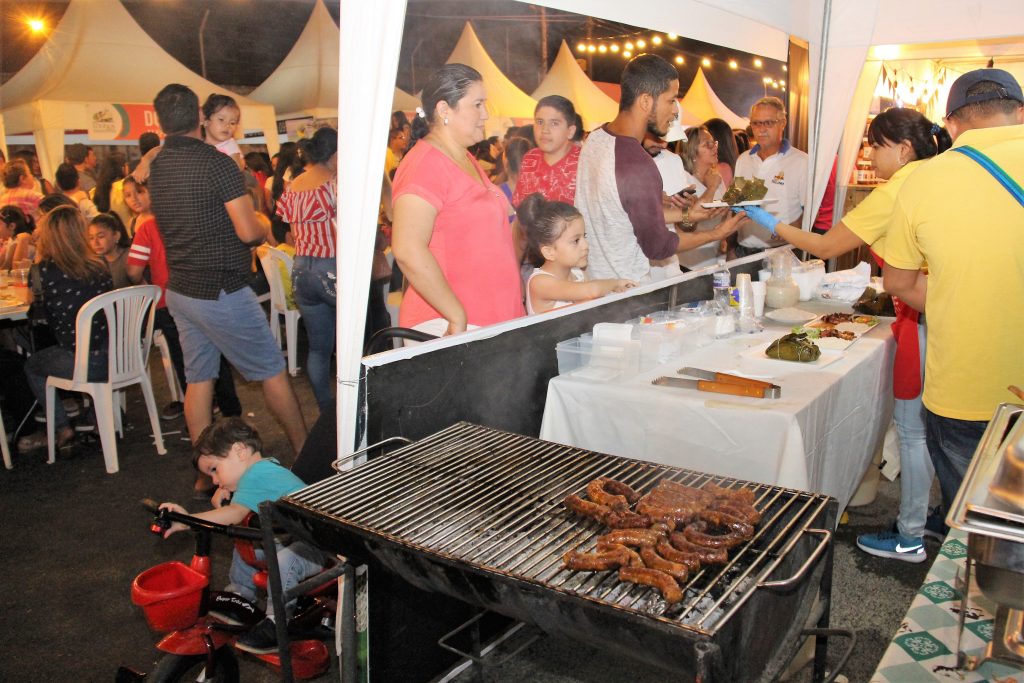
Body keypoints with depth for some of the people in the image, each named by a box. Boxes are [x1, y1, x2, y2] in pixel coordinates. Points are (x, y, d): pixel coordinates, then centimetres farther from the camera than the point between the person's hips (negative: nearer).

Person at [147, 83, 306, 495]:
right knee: (272, 371, 5)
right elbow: (248, 231, -17)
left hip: (179, 289, 7)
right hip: (220, 291, -7)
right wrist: (264, 233, 4)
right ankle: (305, 454, 15)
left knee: (198, 378, 12)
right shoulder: (216, 163, -16)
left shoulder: (157, 167, 6)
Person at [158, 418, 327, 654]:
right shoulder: (269, 467, 12)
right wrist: (224, 496, -5)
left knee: (284, 560, -34)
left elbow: (235, 515, -31)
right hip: (294, 537, 11)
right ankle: (239, 598, 29)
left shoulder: (256, 473, -19)